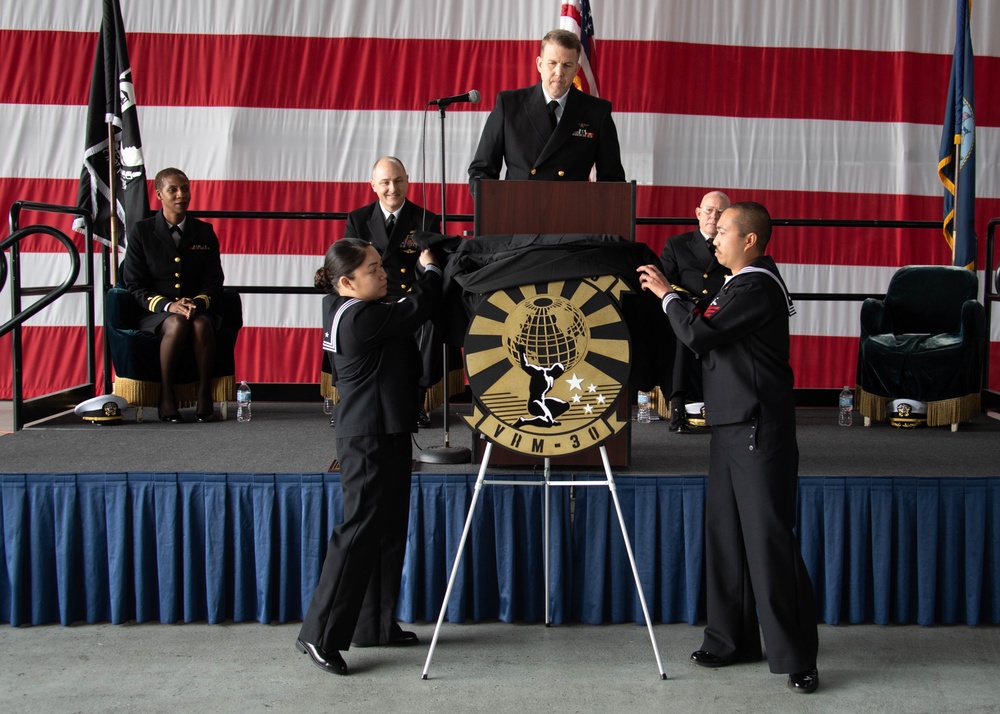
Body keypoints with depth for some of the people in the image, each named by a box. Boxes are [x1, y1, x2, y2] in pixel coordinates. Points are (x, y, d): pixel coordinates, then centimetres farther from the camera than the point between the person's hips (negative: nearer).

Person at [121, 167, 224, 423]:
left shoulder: (204, 232, 13)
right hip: (155, 316, -1)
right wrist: (168, 306, -17)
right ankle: (166, 396, -25)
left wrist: (198, 302, -15)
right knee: (177, 323, -36)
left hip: (200, 311, 2)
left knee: (201, 323, -34)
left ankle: (205, 396, -28)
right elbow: (135, 286, 0)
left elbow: (214, 282, 8)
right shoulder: (141, 232, 6)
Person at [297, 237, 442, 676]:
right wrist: (430, 269, 1)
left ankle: (375, 626, 25)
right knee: (360, 531, -8)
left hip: (385, 434, 11)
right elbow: (416, 310, -17)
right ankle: (320, 635, -3)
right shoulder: (359, 317, -19)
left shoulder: (349, 313, 13)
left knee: (387, 530, 16)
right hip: (369, 439, -11)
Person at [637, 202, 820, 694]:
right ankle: (733, 640, 23)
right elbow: (707, 332, 19)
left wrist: (667, 294, -5)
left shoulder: (758, 288, -14)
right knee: (726, 535, 12)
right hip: (731, 424, 10)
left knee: (768, 540, -8)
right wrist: (668, 294, 11)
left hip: (759, 430, -10)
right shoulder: (740, 284, 17)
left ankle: (797, 657, -1)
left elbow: (698, 334, -20)